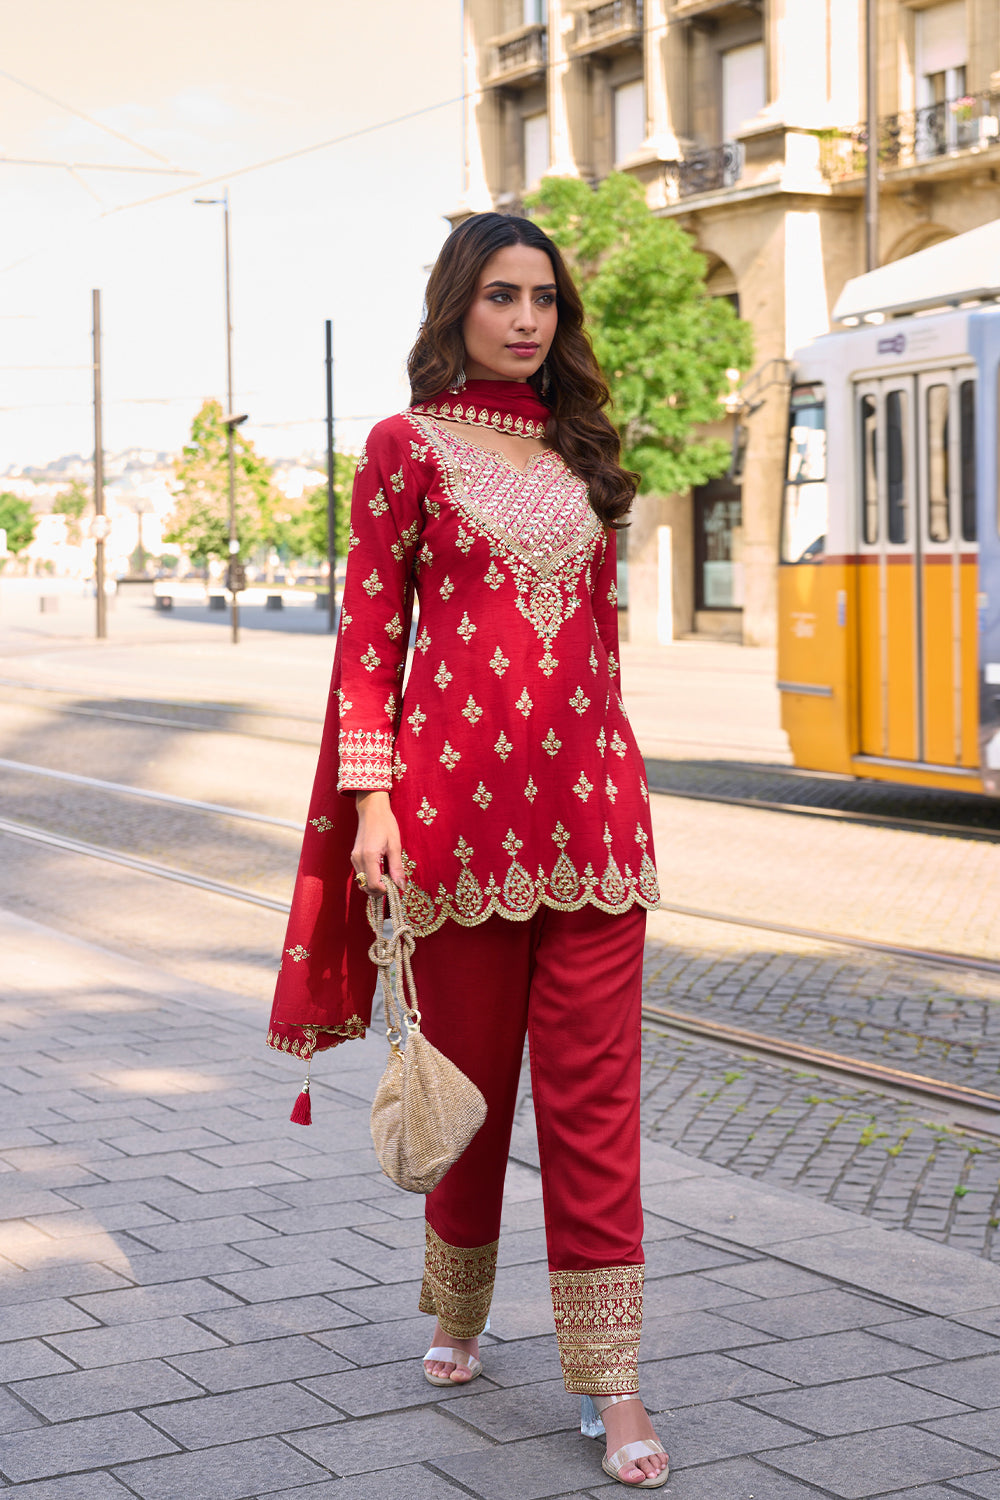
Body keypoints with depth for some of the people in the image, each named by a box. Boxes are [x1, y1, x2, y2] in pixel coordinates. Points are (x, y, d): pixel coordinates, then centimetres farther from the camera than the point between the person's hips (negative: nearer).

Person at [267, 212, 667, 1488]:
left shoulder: (579, 453, 15)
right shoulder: (409, 448, 2)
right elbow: (368, 634, -1)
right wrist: (371, 797, -9)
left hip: (590, 808, 3)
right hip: (459, 798, -3)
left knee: (593, 1092, -1)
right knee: (470, 1073, 9)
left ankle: (610, 1379, 3)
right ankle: (457, 1312, 33)